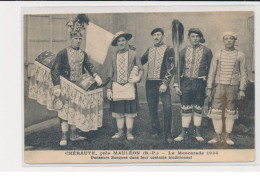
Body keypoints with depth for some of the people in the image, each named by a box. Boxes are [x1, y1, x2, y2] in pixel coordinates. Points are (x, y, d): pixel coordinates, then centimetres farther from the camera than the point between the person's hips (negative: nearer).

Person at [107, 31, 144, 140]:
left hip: (129, 86, -2)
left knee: (129, 111, 0)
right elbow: (111, 74, 13)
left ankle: (129, 133, 10)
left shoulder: (133, 54, 3)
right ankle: (120, 132, 17)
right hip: (116, 86, 3)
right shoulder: (114, 56, 11)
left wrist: (138, 78, -17)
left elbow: (141, 69, 3)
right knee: (118, 111, 6)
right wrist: (109, 89, 8)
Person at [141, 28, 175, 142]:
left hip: (162, 83, -4)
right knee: (152, 108, 8)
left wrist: (165, 83, -14)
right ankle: (155, 130, 23)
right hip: (150, 83, 4)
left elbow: (171, 68, -6)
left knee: (167, 108, -11)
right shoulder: (149, 50, 14)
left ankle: (167, 134, -3)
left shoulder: (168, 50, -1)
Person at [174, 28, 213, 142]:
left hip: (200, 83, -1)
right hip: (186, 82, 1)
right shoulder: (183, 52, 5)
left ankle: (197, 133, 18)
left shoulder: (206, 51, 1)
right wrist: (176, 85, -2)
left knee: (198, 108, 8)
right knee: (185, 108, 3)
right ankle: (183, 133, 11)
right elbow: (178, 69, 5)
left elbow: (210, 68, 4)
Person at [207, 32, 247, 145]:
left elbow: (243, 74, 3)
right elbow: (212, 73, 8)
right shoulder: (218, 55, 7)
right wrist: (209, 88, 0)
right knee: (216, 111, -3)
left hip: (233, 87, -1)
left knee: (231, 112, 3)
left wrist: (242, 90, -5)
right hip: (219, 86, 1)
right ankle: (218, 136, 8)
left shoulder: (240, 55, 4)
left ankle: (228, 136, 14)